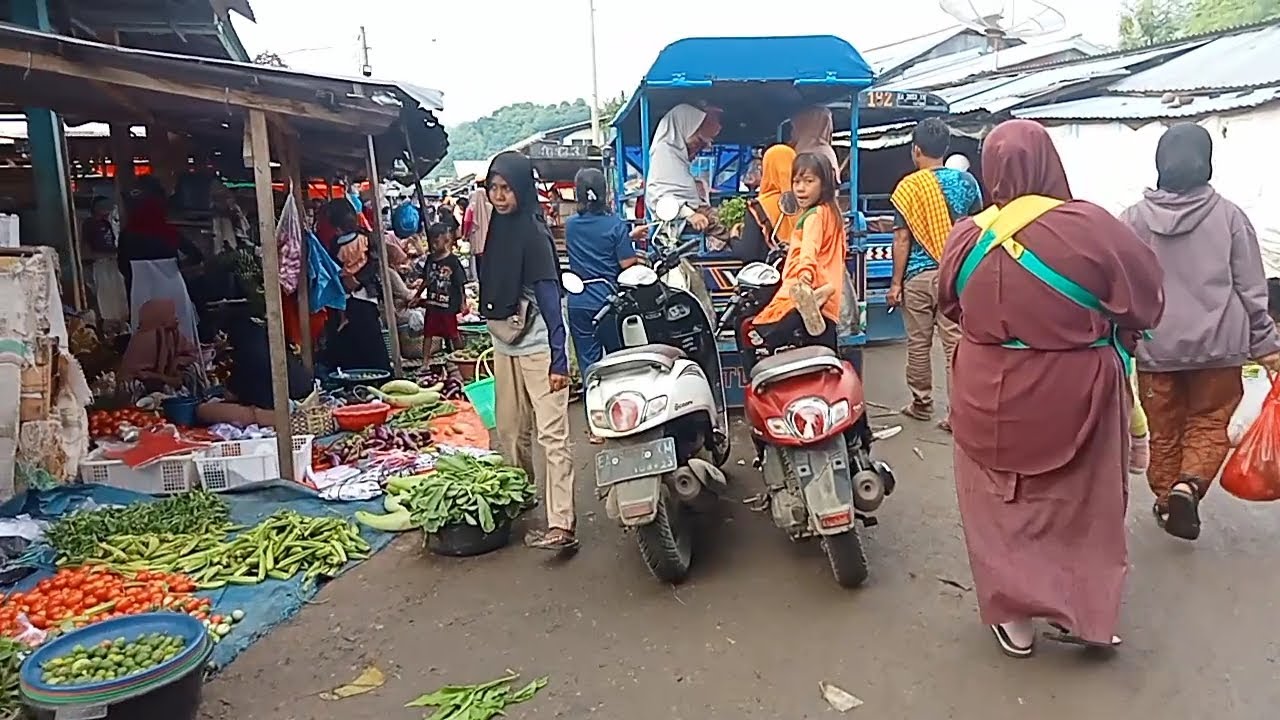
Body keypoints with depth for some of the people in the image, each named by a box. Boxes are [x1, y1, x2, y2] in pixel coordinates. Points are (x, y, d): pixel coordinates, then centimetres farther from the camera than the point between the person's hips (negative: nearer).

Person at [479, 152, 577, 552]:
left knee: (551, 435, -9)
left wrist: (559, 358, -22)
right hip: (504, 345, 7)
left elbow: (550, 297, -17)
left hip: (538, 347, -7)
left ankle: (561, 525, -11)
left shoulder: (534, 234, -12)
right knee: (510, 431, 14)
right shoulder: (495, 229, 9)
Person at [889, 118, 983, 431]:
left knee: (918, 344, 10)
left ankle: (921, 404, 22)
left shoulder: (908, 187, -5)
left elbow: (902, 239, -5)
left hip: (917, 276, -2)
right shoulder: (965, 181, 2)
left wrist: (896, 282, 0)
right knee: (956, 345, 1)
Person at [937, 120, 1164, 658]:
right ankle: (1079, 613, 29)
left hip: (990, 395, 2)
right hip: (1074, 392, -2)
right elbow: (1146, 299, -4)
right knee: (1082, 501, 18)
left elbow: (950, 307, 8)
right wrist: (1108, 334, 14)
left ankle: (1014, 617, 26)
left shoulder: (966, 236, -8)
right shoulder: (1088, 225, -17)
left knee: (1001, 502, 17)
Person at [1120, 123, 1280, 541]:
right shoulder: (1229, 216, -5)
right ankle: (1189, 485, -7)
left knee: (1165, 429, 15)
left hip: (1156, 346, 1)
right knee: (1210, 422, 14)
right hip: (1216, 343, 0)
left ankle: (1166, 500, 23)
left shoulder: (1133, 220, -6)